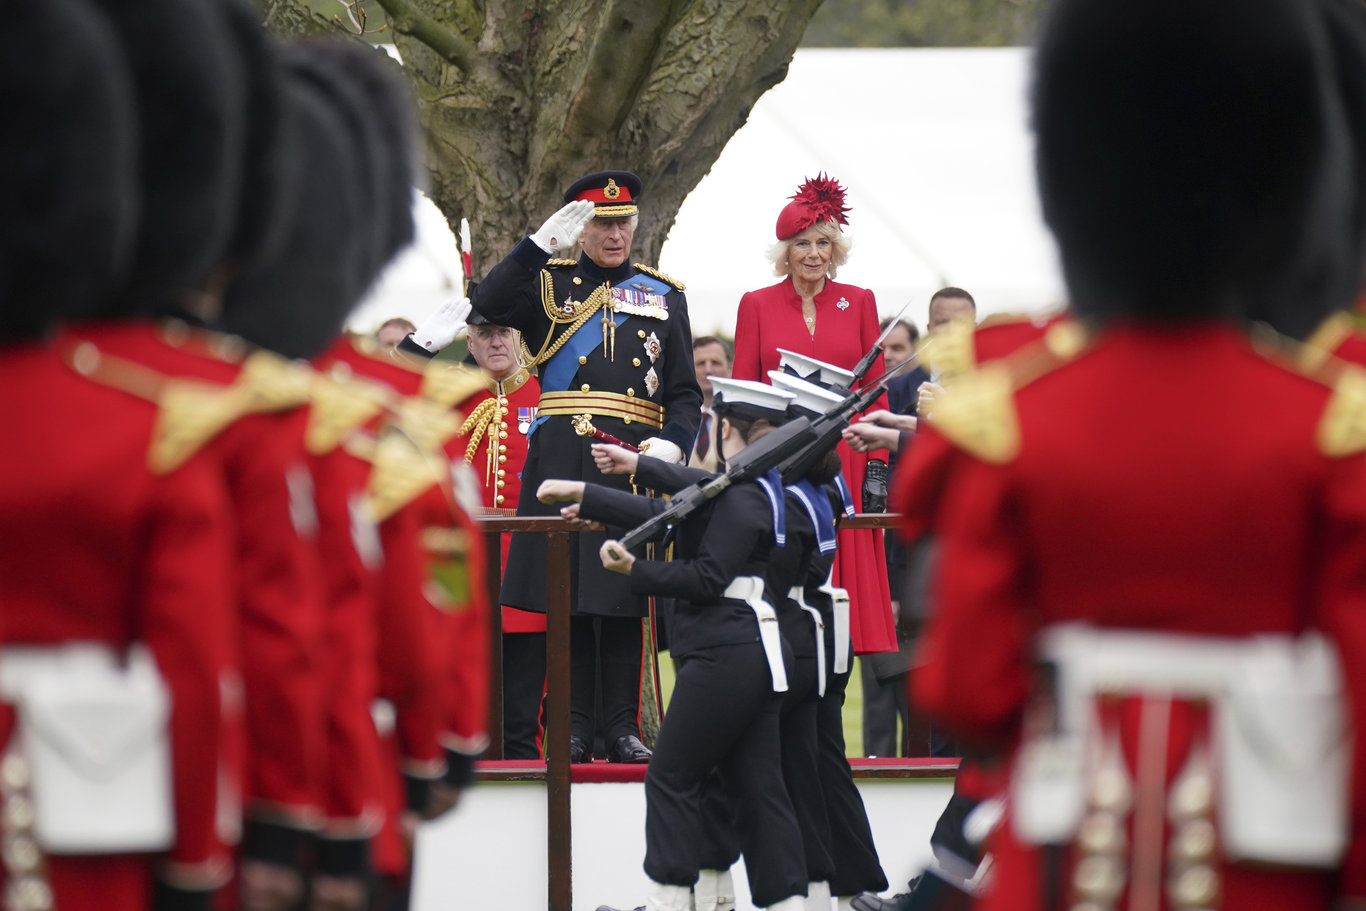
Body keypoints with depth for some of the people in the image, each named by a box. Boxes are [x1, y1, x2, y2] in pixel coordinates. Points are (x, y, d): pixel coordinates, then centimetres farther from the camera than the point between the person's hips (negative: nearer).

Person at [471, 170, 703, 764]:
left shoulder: (664, 295, 15)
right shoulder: (547, 283, 10)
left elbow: (686, 393, 12)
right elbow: (487, 306, -10)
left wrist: (670, 444, -7)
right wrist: (543, 243, -15)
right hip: (562, 460, -1)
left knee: (623, 595, 0)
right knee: (568, 589, -1)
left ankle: (622, 724, 5)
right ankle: (576, 724, 5)